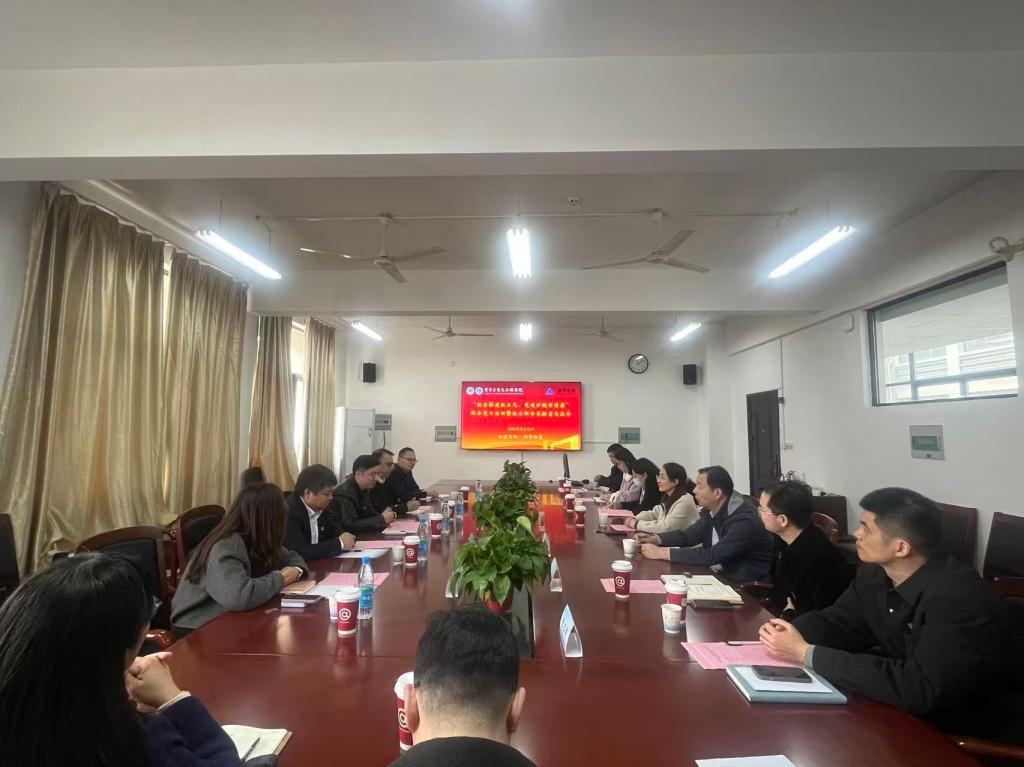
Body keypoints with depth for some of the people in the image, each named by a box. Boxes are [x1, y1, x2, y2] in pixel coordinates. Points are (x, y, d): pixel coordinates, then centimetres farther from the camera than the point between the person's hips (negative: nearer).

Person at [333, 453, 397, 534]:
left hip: (359, 535, 8)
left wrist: (383, 516, -10)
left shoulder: (364, 488, 2)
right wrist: (382, 519, -22)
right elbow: (351, 526, -28)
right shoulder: (344, 493, -24)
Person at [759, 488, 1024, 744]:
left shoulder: (960, 598, -30)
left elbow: (919, 690, -36)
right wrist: (790, 632, -19)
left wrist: (808, 654, -34)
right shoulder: (876, 572, -5)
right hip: (916, 711, 7)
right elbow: (840, 622, 4)